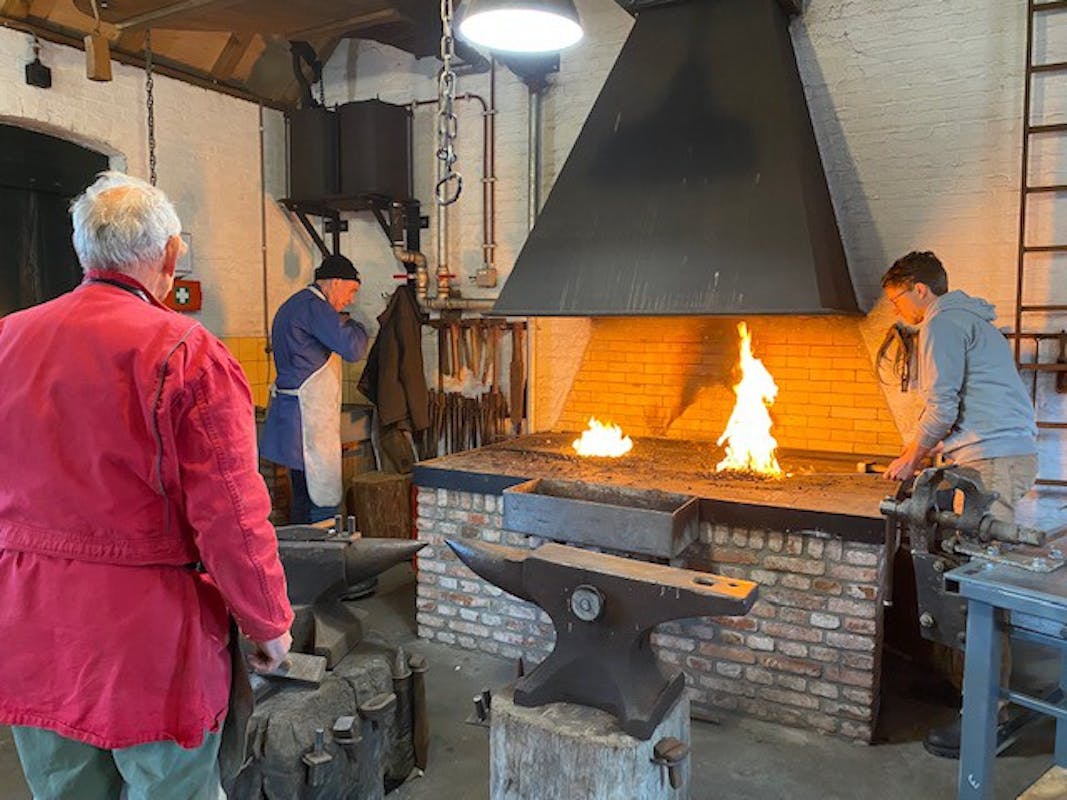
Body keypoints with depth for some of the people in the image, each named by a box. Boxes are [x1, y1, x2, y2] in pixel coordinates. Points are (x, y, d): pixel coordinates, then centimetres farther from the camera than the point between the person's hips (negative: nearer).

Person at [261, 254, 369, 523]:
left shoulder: (294, 305, 20)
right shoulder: (314, 306, -14)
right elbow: (353, 348, -22)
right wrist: (355, 326, 0)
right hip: (309, 419, -11)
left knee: (303, 497, 16)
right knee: (325, 501, -7)